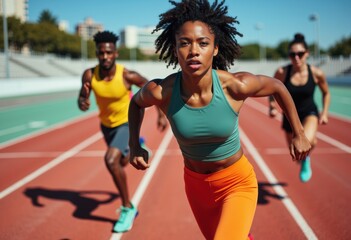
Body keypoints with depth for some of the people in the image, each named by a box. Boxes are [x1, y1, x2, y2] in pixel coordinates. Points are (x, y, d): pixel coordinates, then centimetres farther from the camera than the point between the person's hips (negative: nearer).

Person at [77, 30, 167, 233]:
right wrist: (83, 103, -33)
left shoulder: (127, 75, -27)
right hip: (106, 124, 5)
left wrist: (162, 114, -11)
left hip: (126, 123, -5)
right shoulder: (89, 75, -20)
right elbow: (82, 99, -8)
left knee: (111, 160, -29)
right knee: (122, 162, 28)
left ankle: (128, 208, -12)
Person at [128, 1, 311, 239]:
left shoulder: (236, 85, -27)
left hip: (237, 183, -2)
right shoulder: (161, 91, -24)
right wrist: (135, 146, -7)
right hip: (196, 184, 3)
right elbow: (137, 102, 1)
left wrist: (299, 134, 2)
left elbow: (278, 86, -5)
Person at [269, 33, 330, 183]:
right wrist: (272, 106, -19)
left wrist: (324, 113, -3)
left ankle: (306, 159, 4)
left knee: (307, 141, -35)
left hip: (310, 113, -2)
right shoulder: (282, 72, -19)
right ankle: (302, 159, 59)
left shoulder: (317, 73, -17)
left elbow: (326, 93, 3)